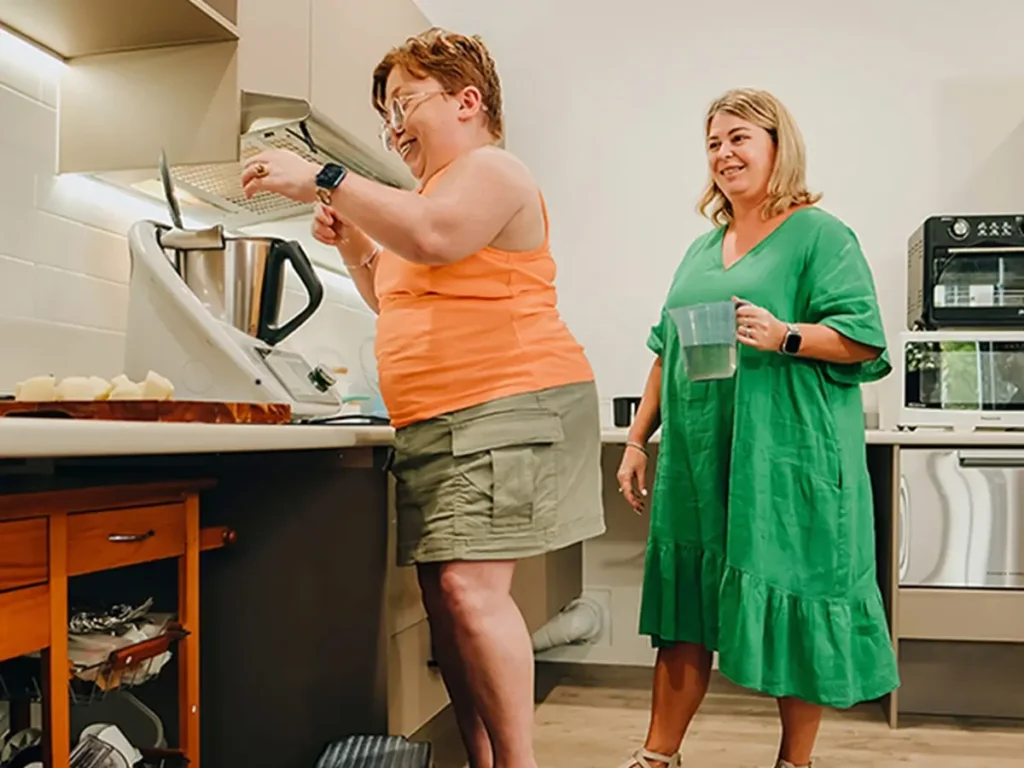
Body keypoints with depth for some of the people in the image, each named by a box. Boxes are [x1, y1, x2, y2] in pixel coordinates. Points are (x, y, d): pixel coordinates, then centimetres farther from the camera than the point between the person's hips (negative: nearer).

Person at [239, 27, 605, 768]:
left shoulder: (492, 170, -3)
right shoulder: (435, 191, 26)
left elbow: (434, 238, -25)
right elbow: (406, 304, 31)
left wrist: (324, 181, -17)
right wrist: (354, 242, 17)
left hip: (508, 408, -9)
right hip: (436, 425, 9)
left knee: (471, 587, -18)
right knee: (445, 596, 5)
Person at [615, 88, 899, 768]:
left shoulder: (819, 234, -1)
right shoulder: (701, 249, 19)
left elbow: (864, 337, -9)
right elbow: (668, 353, 20)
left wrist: (785, 337, -25)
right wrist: (638, 440, 15)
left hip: (786, 458, -6)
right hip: (698, 458, 6)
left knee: (791, 608, 3)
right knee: (685, 605, 9)